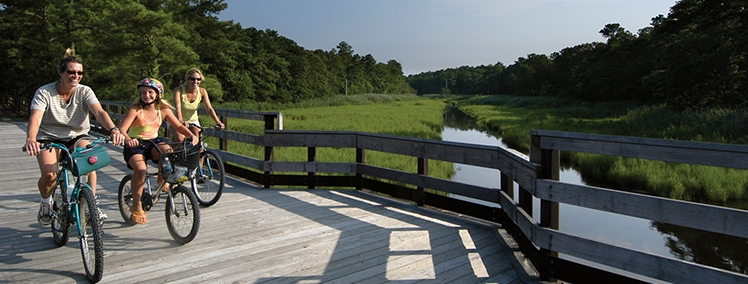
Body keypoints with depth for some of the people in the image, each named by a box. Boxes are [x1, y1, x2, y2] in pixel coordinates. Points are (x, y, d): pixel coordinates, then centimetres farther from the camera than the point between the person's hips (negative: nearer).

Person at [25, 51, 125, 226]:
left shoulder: (84, 91, -8)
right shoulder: (44, 92, -12)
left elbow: (99, 112, -25)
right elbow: (35, 118, -25)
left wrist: (113, 130, -46)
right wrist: (30, 139, -46)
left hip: (77, 137, 1)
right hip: (49, 138, -1)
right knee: (50, 175, -24)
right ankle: (46, 202, 12)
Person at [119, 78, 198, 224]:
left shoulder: (163, 110, -1)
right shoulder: (136, 110, -13)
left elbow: (179, 126, 0)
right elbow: (122, 129, -22)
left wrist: (191, 135, -20)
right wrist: (127, 139, -45)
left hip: (154, 142, 3)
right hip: (135, 145, -3)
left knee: (167, 151, -33)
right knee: (140, 169, -31)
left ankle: (162, 180, -2)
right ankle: (136, 207, -11)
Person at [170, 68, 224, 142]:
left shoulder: (202, 91, -11)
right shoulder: (179, 90, -20)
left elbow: (209, 108, -18)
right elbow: (177, 107, -33)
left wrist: (218, 122, -34)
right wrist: (181, 121, -52)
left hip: (193, 121, 3)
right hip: (177, 121, -3)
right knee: (180, 138, -30)